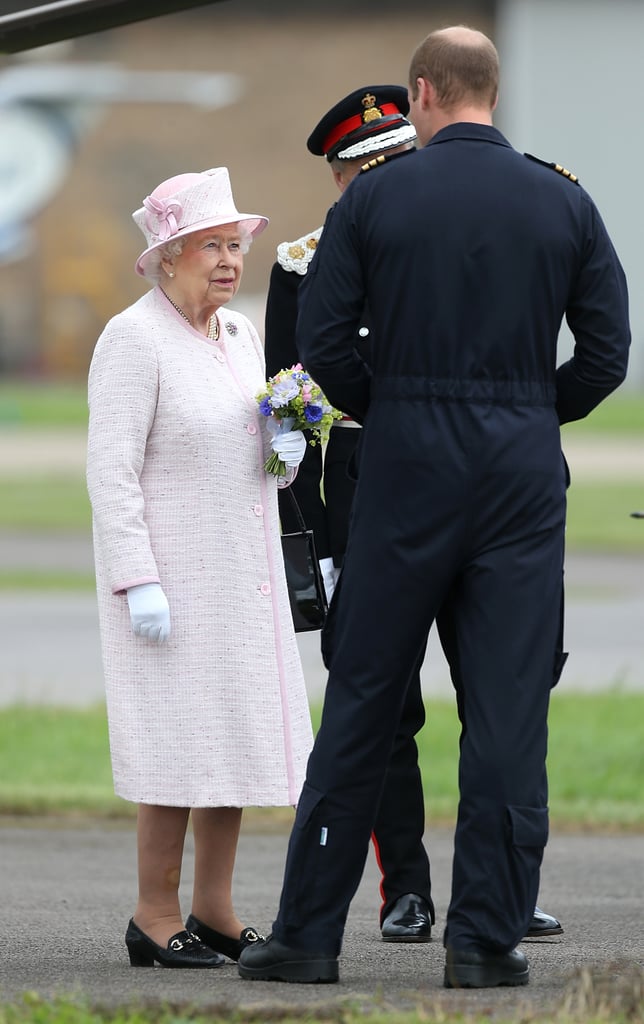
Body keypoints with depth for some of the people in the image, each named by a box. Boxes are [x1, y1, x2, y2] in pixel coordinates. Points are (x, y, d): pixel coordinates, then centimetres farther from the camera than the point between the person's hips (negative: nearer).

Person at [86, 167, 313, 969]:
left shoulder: (239, 335, 13)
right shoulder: (133, 340, -11)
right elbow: (112, 471, -15)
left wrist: (282, 456, 0)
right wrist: (138, 582, -21)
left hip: (243, 571, 8)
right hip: (171, 573, -8)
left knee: (237, 739, 8)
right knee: (181, 743, -8)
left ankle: (215, 912, 15)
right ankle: (155, 918, -1)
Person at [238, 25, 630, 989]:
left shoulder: (374, 198, -2)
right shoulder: (564, 202, 2)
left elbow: (321, 338, -4)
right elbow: (608, 349, 2)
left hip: (404, 469, 0)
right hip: (523, 471, 1)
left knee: (361, 703, 5)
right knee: (509, 710, 2)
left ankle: (308, 933, 8)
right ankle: (487, 939, 0)